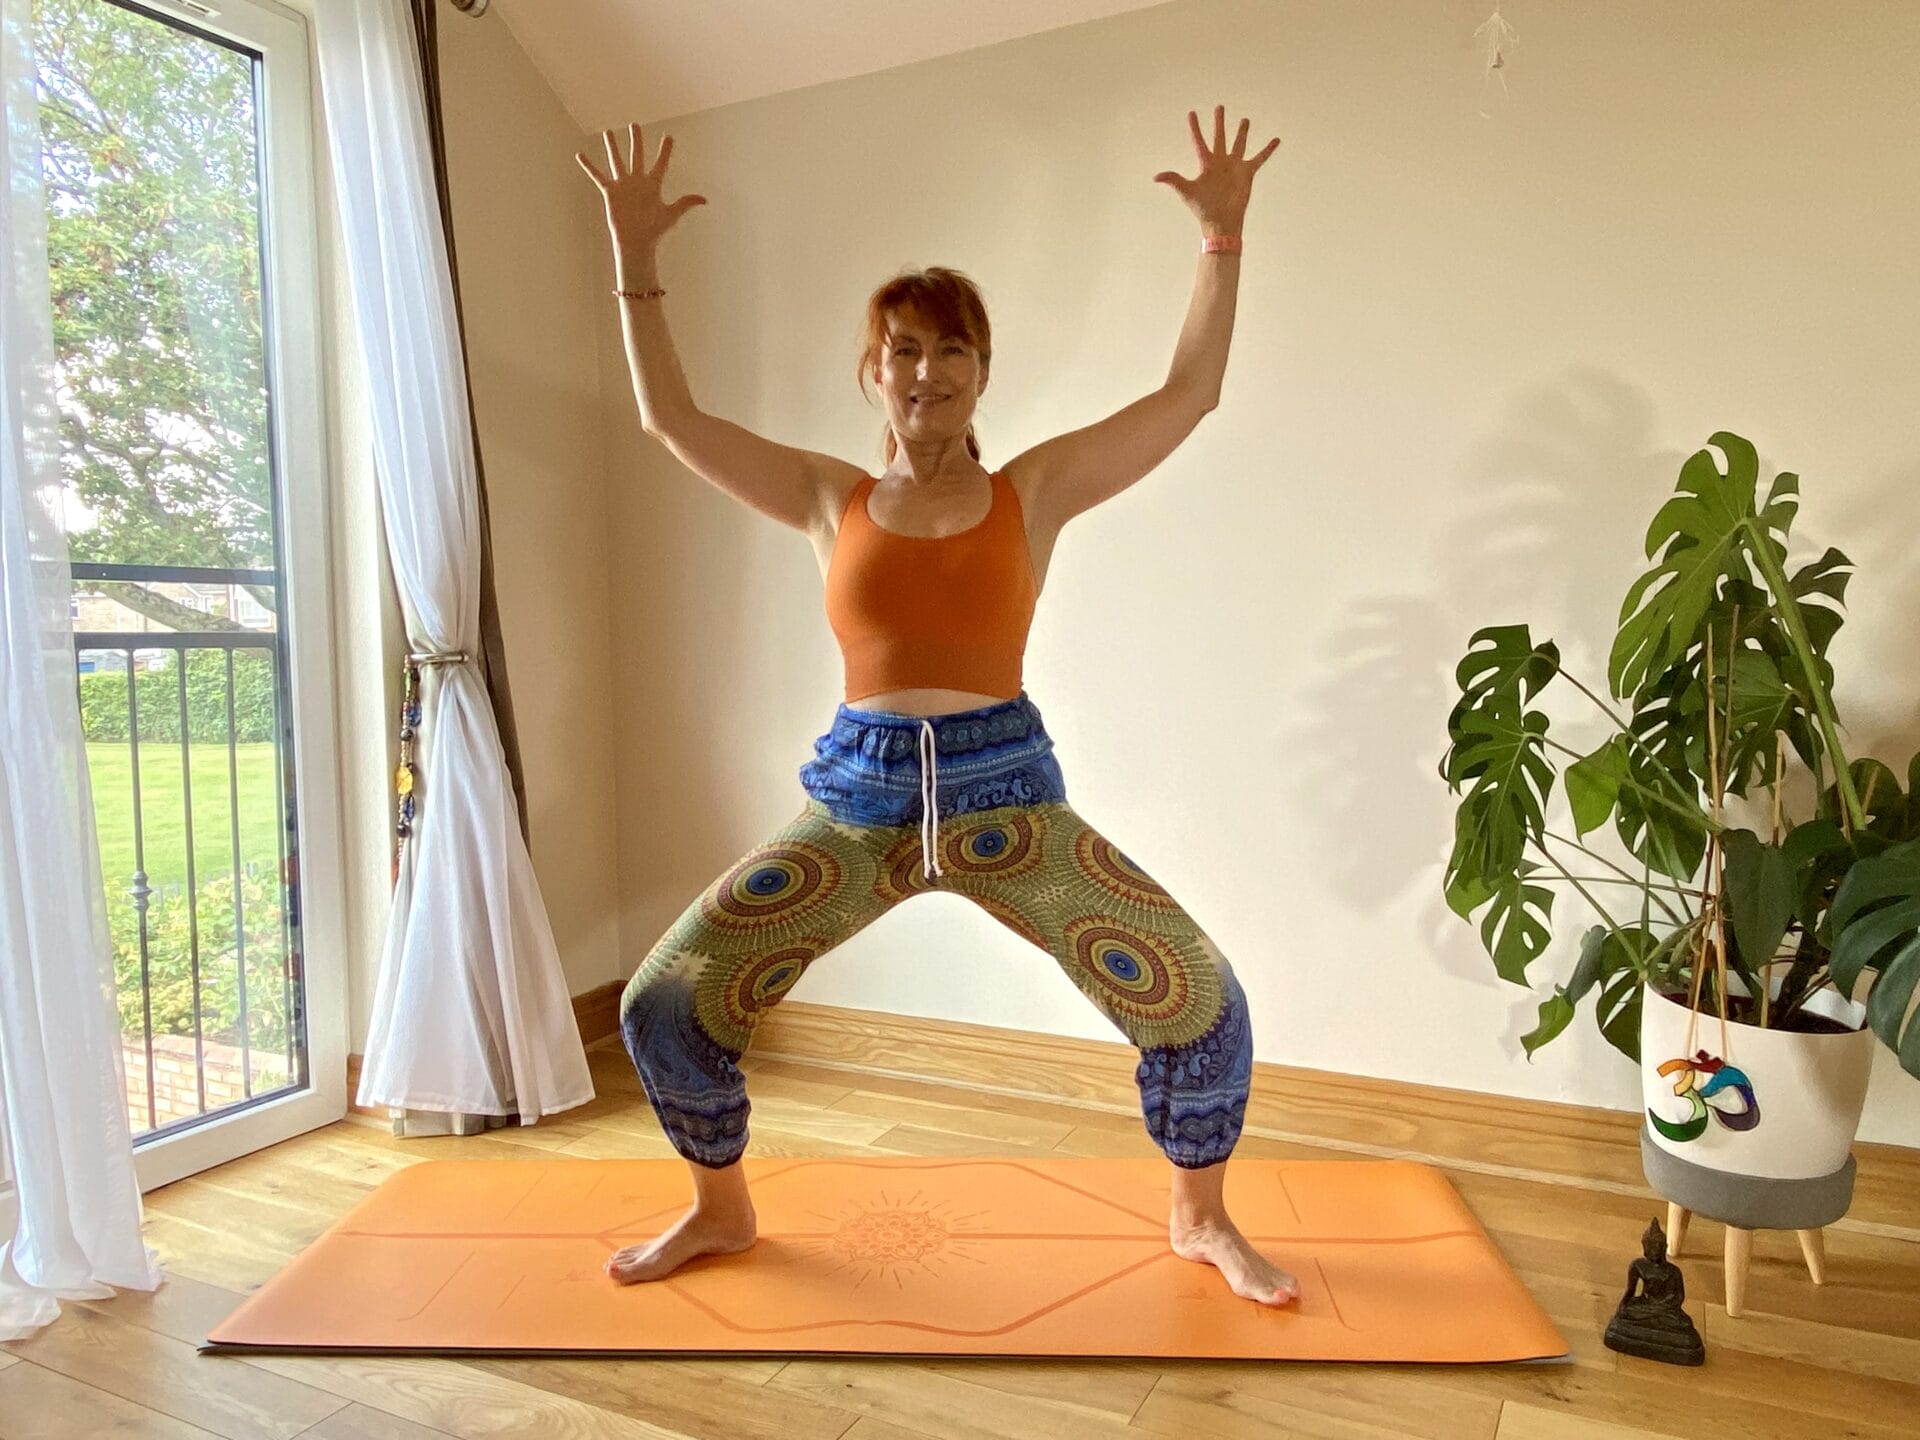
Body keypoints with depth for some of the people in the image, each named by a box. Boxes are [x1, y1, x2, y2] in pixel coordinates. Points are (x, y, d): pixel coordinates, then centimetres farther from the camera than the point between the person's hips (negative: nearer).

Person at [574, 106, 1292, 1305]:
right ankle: (721, 1210, 25)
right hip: (856, 795, 2)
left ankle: (1202, 1219, 21)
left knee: (1201, 1000, -10)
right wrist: (636, 252, 11)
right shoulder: (832, 500, 9)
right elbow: (669, 414, 12)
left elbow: (1191, 394, 5)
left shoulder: (1035, 490, 5)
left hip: (1006, 790, -1)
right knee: (664, 1003, -5)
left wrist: (1223, 235, 4)